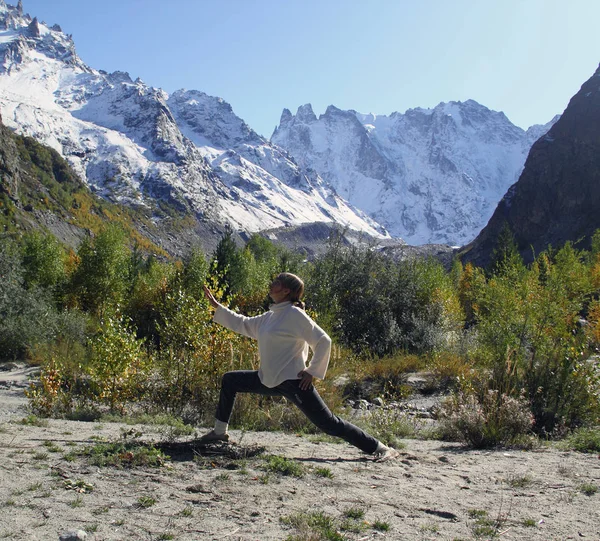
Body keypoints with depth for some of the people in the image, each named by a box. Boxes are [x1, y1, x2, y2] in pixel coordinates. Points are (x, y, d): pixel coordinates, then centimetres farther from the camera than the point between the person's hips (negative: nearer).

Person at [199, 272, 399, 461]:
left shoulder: (294, 314, -14)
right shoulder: (271, 316, 11)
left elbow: (323, 341, -16)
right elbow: (243, 324, 24)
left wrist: (312, 371, -13)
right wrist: (217, 306, 22)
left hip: (292, 381, -9)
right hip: (269, 381, 9)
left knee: (328, 423, -9)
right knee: (229, 380, 16)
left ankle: (378, 448, 0)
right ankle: (220, 432, 28)